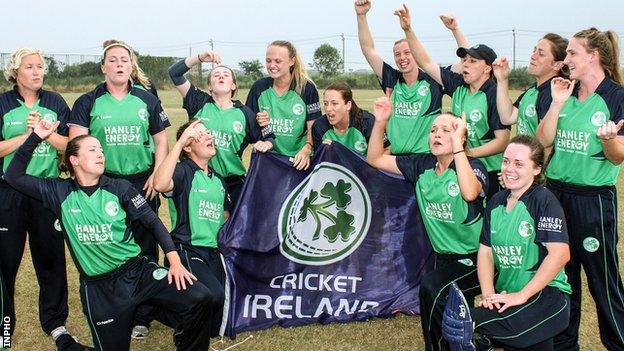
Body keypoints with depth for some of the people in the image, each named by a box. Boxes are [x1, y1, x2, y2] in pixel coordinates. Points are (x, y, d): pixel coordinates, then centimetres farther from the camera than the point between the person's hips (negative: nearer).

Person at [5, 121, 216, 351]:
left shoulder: (120, 187, 1)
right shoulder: (59, 192, 2)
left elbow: (153, 222, -1)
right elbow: (14, 176, 0)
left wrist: (174, 261, -11)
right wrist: (36, 137, -7)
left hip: (137, 271, 1)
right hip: (98, 287, 0)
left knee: (200, 298, -18)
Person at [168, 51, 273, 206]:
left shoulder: (244, 113, 4)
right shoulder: (199, 103, 3)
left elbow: (268, 137, 10)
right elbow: (175, 73, 0)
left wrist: (266, 144, -12)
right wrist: (200, 58, -9)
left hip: (233, 182, 0)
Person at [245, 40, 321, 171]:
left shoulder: (307, 89, -6)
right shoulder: (259, 87, 1)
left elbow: (313, 128, -6)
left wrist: (306, 150, -23)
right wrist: (257, 123, -14)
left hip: (298, 160, -2)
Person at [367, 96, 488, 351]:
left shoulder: (472, 166, -11)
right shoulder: (422, 165, 4)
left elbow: (469, 192, -35)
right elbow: (375, 159, 9)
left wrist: (457, 144, -29)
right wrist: (380, 122, -5)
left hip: (474, 258, -5)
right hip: (442, 258, 6)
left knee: (431, 286, -28)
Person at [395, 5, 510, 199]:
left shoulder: (495, 95, -14)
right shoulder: (458, 85, 3)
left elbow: (502, 141, -15)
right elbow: (426, 63, 5)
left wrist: (469, 153, -22)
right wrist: (408, 30, -2)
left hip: (488, 173, -5)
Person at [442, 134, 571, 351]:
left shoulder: (544, 200, -9)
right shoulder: (496, 202, 11)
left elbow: (560, 254, -18)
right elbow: (486, 251, 9)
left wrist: (522, 295, -19)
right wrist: (488, 294, -7)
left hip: (546, 294, -6)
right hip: (507, 297, 6)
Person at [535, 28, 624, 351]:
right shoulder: (566, 94, 8)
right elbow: (542, 141, 1)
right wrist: (557, 104, -7)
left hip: (594, 199, -5)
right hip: (556, 192, 5)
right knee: (561, 274, 13)